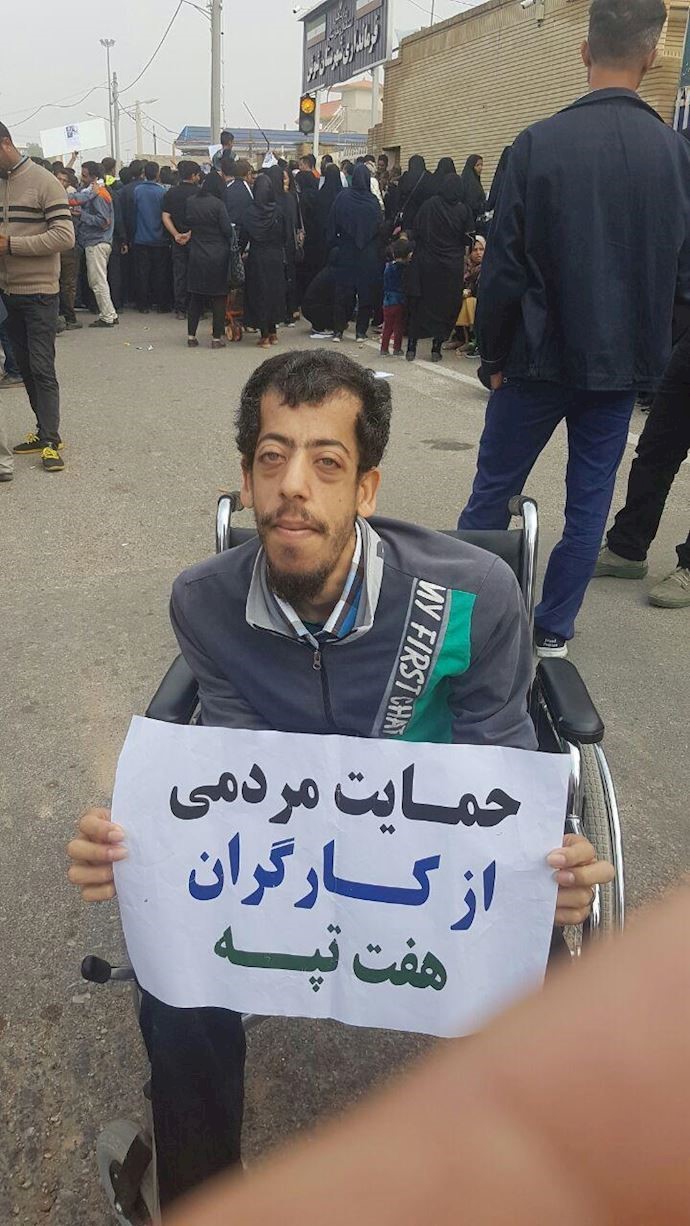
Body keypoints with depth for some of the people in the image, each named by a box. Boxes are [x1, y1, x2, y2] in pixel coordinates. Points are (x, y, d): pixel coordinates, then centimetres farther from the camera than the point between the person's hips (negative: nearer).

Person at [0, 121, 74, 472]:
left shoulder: (43, 181, -8)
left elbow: (65, 236, -17)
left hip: (38, 290, -7)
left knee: (42, 368, -7)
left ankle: (50, 441, -4)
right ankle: (44, 431, 17)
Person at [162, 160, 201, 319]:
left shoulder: (171, 193, 4)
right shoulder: (198, 193, -8)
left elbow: (165, 216, -1)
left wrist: (176, 234, -6)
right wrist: (190, 233, -10)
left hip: (178, 240, 3)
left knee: (179, 274, 8)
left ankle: (180, 309, 9)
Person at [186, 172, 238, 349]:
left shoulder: (190, 201, 0)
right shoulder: (218, 204, -13)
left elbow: (188, 223, 9)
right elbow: (227, 229, -11)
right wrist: (233, 238, 7)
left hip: (196, 255, 4)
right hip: (218, 256, -4)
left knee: (196, 297, 12)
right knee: (218, 297, 5)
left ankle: (191, 336, 12)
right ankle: (217, 337, 5)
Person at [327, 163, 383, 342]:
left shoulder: (342, 198, -7)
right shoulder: (373, 201, -10)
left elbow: (333, 226, -2)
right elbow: (380, 228, -5)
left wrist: (334, 243, 9)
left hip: (346, 253, 1)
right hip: (369, 255, -1)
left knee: (343, 291, 9)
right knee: (366, 292, 8)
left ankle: (338, 330, 9)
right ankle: (361, 331, 9)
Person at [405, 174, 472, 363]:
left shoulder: (429, 204, -5)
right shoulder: (464, 210, -5)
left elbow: (416, 230, -1)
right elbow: (467, 239, -1)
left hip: (425, 262, 0)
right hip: (451, 267, 0)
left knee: (419, 304, 9)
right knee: (444, 305, 9)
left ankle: (411, 347, 6)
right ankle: (436, 348, 7)